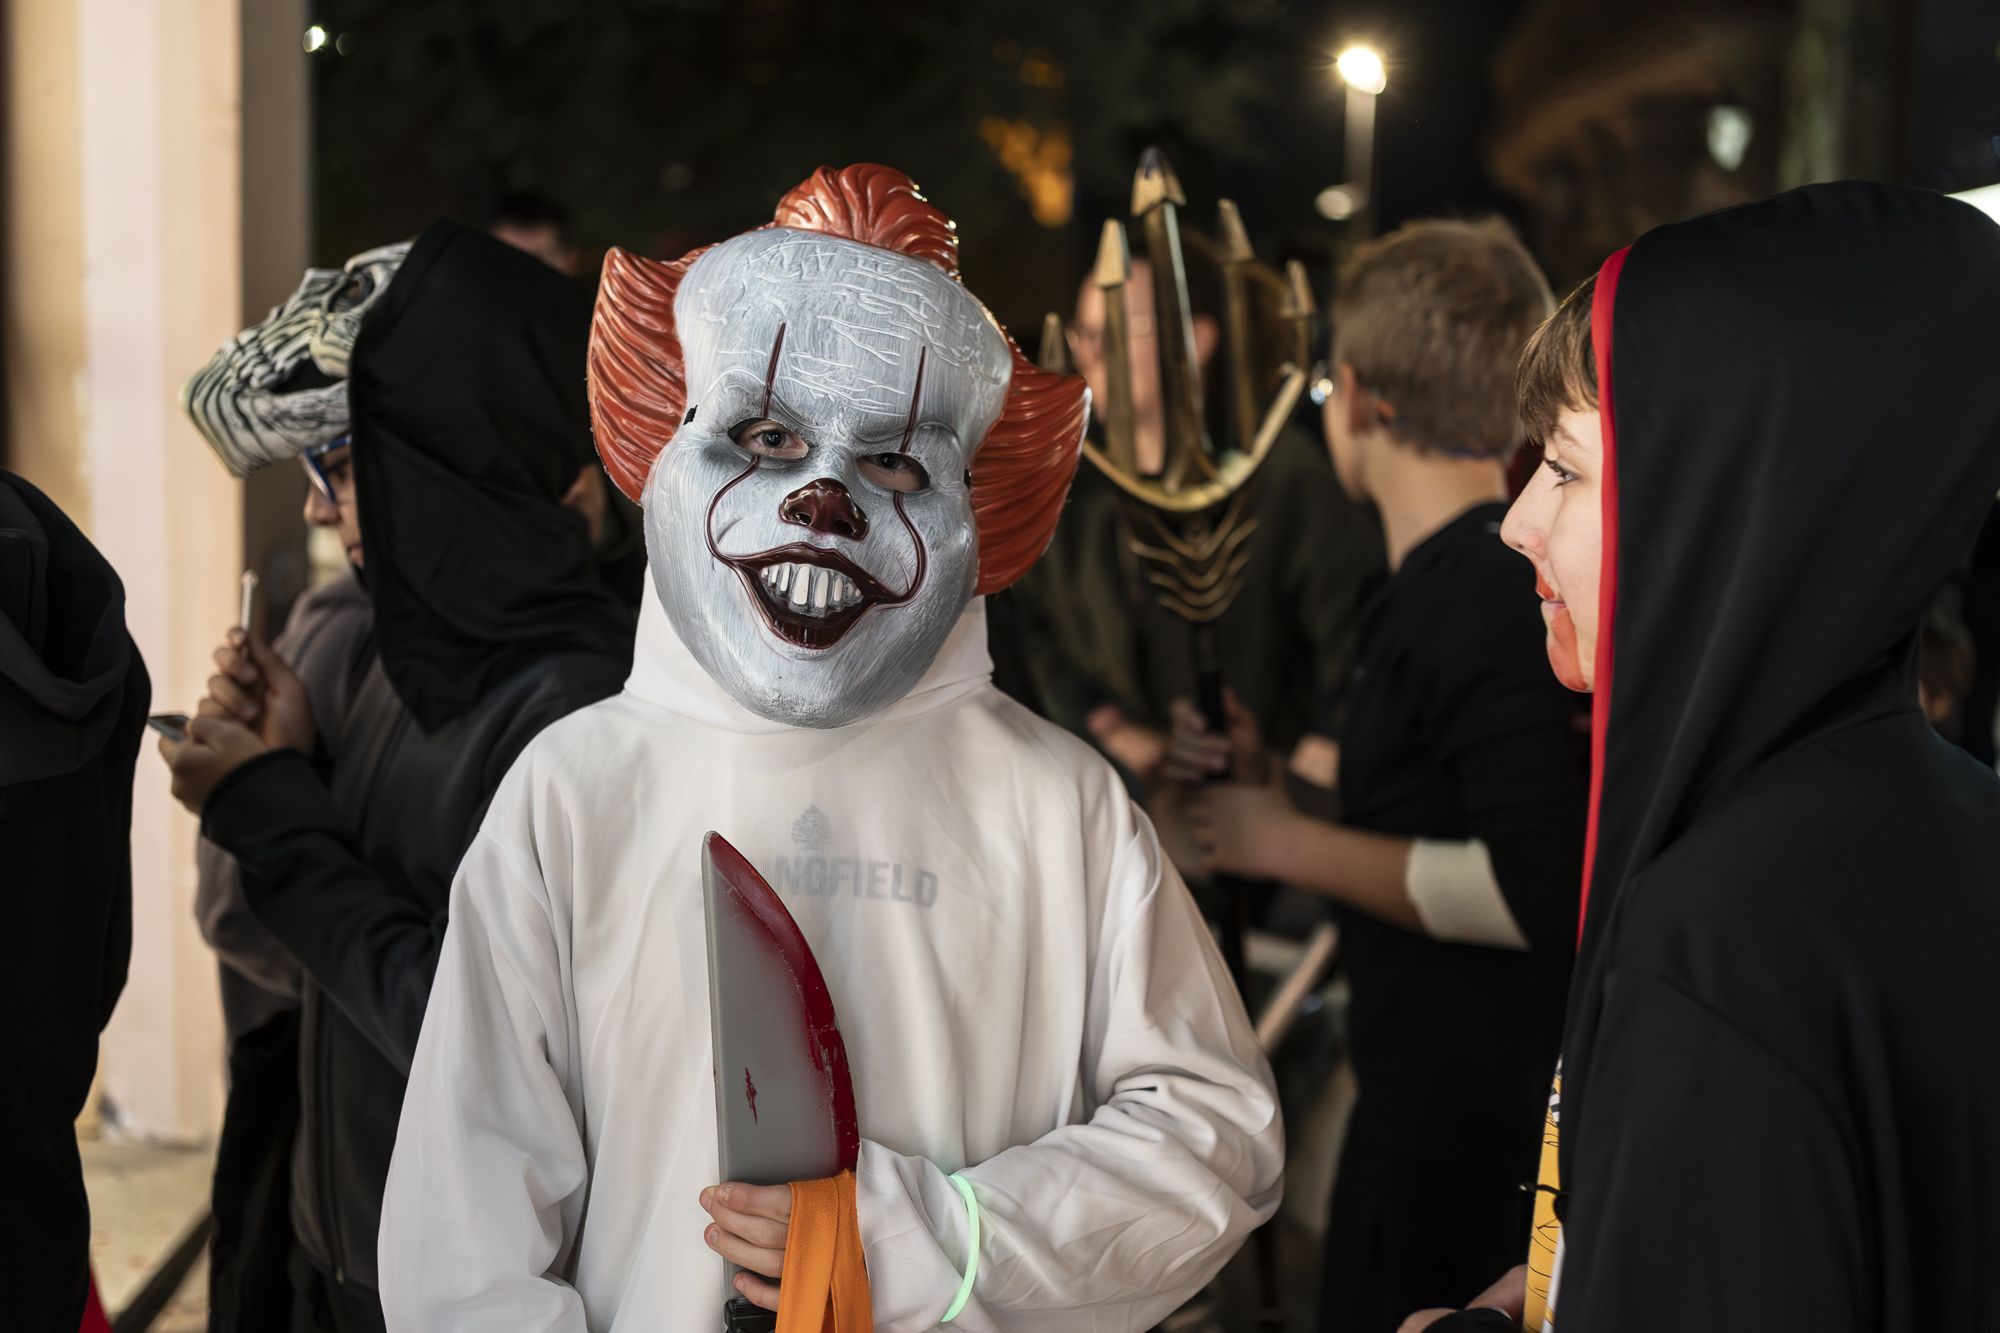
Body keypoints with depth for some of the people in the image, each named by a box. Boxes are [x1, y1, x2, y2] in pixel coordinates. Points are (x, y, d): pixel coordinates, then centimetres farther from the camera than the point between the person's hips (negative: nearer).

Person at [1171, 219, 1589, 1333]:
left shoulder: (1485, 601, -20)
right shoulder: (1455, 579, 13)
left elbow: (1542, 888, -28)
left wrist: (1295, 844, -18)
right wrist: (1269, 774, 10)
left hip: (1461, 1141, -10)